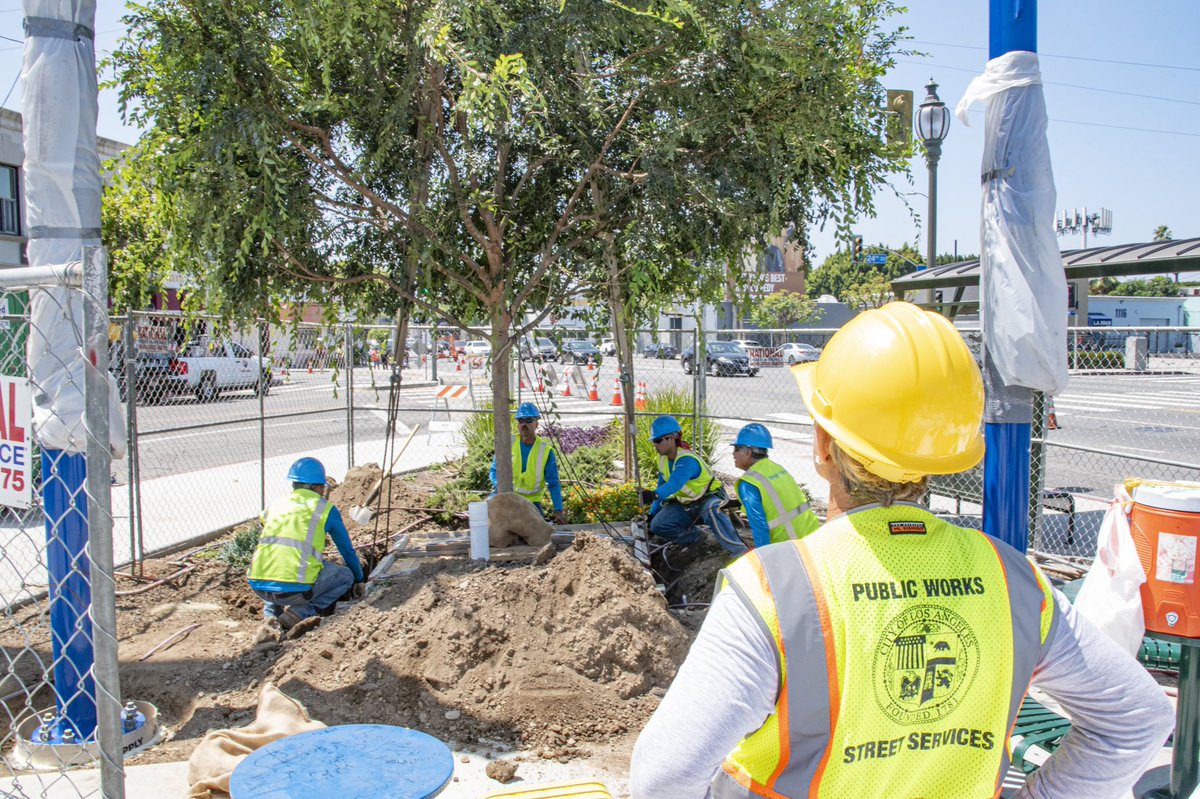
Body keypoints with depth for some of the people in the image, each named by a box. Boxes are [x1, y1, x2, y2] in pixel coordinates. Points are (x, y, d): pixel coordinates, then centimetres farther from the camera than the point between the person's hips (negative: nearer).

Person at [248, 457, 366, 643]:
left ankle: (270, 618, 9)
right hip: (295, 589, -5)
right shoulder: (326, 508, 9)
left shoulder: (275, 505, 22)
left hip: (258, 586, 5)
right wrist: (359, 581, 39)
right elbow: (348, 551, 20)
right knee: (345, 575, 18)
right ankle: (299, 613, 0)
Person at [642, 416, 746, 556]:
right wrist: (652, 514, 4)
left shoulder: (687, 460, -29)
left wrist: (655, 494, -66)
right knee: (657, 525, -13)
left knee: (711, 511, -43)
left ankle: (739, 550, -47)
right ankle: (698, 540, -2)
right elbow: (663, 486, 7)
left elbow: (675, 483, -48)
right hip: (686, 505, 8)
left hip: (709, 498, -8)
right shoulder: (663, 459, -2)